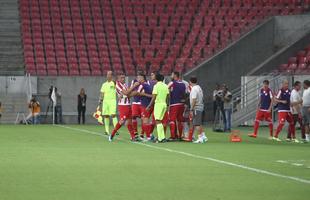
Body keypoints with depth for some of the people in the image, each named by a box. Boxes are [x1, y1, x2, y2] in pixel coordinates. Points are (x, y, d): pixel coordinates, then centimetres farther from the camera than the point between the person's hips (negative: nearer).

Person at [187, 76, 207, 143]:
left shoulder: (194, 89, -14)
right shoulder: (199, 88, 14)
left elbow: (194, 100, -20)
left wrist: (191, 109, -18)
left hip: (196, 108, -9)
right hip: (201, 107, 9)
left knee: (197, 124, -7)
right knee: (199, 123, 16)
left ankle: (200, 138, -7)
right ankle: (203, 136, 17)